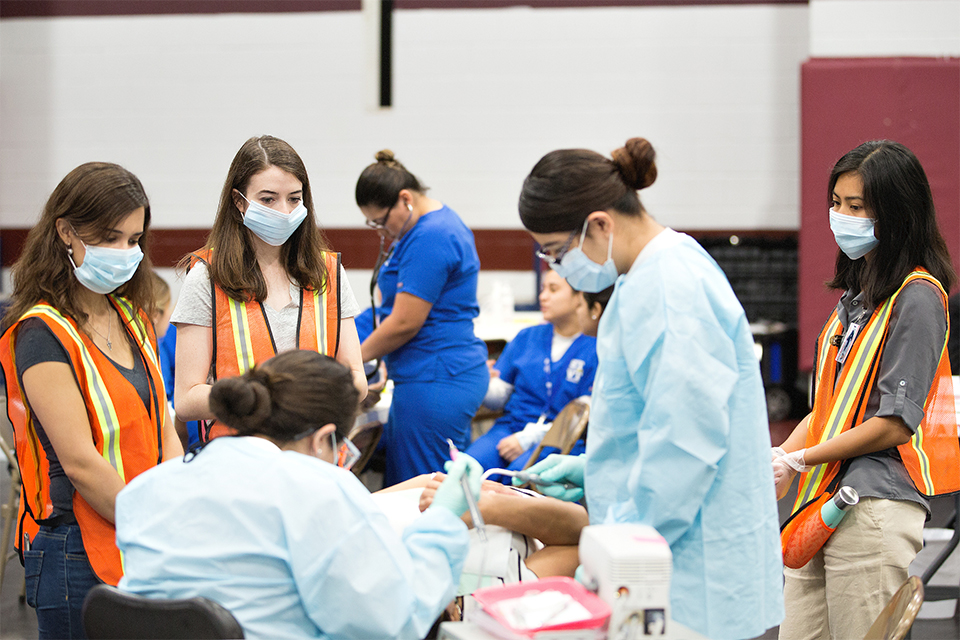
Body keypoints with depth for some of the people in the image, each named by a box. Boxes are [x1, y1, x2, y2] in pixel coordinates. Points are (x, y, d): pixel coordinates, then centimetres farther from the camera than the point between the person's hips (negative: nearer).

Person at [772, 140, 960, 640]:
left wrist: (798, 462, -7)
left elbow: (895, 423, -14)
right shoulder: (856, 292, 19)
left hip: (876, 507, -8)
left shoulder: (917, 297, -9)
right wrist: (777, 459, 6)